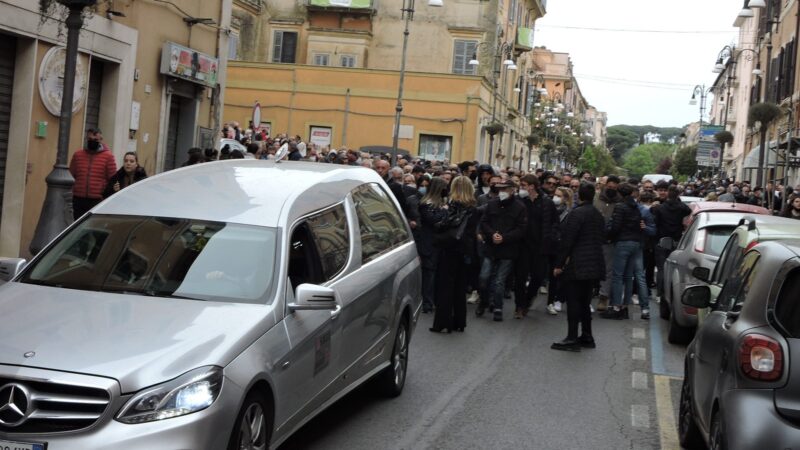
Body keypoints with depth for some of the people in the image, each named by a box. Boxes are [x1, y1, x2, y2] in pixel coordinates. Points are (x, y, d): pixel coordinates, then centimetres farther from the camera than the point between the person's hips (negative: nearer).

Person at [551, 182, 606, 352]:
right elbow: (602, 239, 16)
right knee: (585, 302, 15)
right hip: (594, 266, 8)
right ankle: (587, 337, 19)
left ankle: (572, 339, -3)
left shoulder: (576, 214, -14)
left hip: (576, 266, -8)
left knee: (573, 302, -4)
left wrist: (559, 264, -12)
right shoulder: (599, 215, 11)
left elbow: (567, 241, -16)